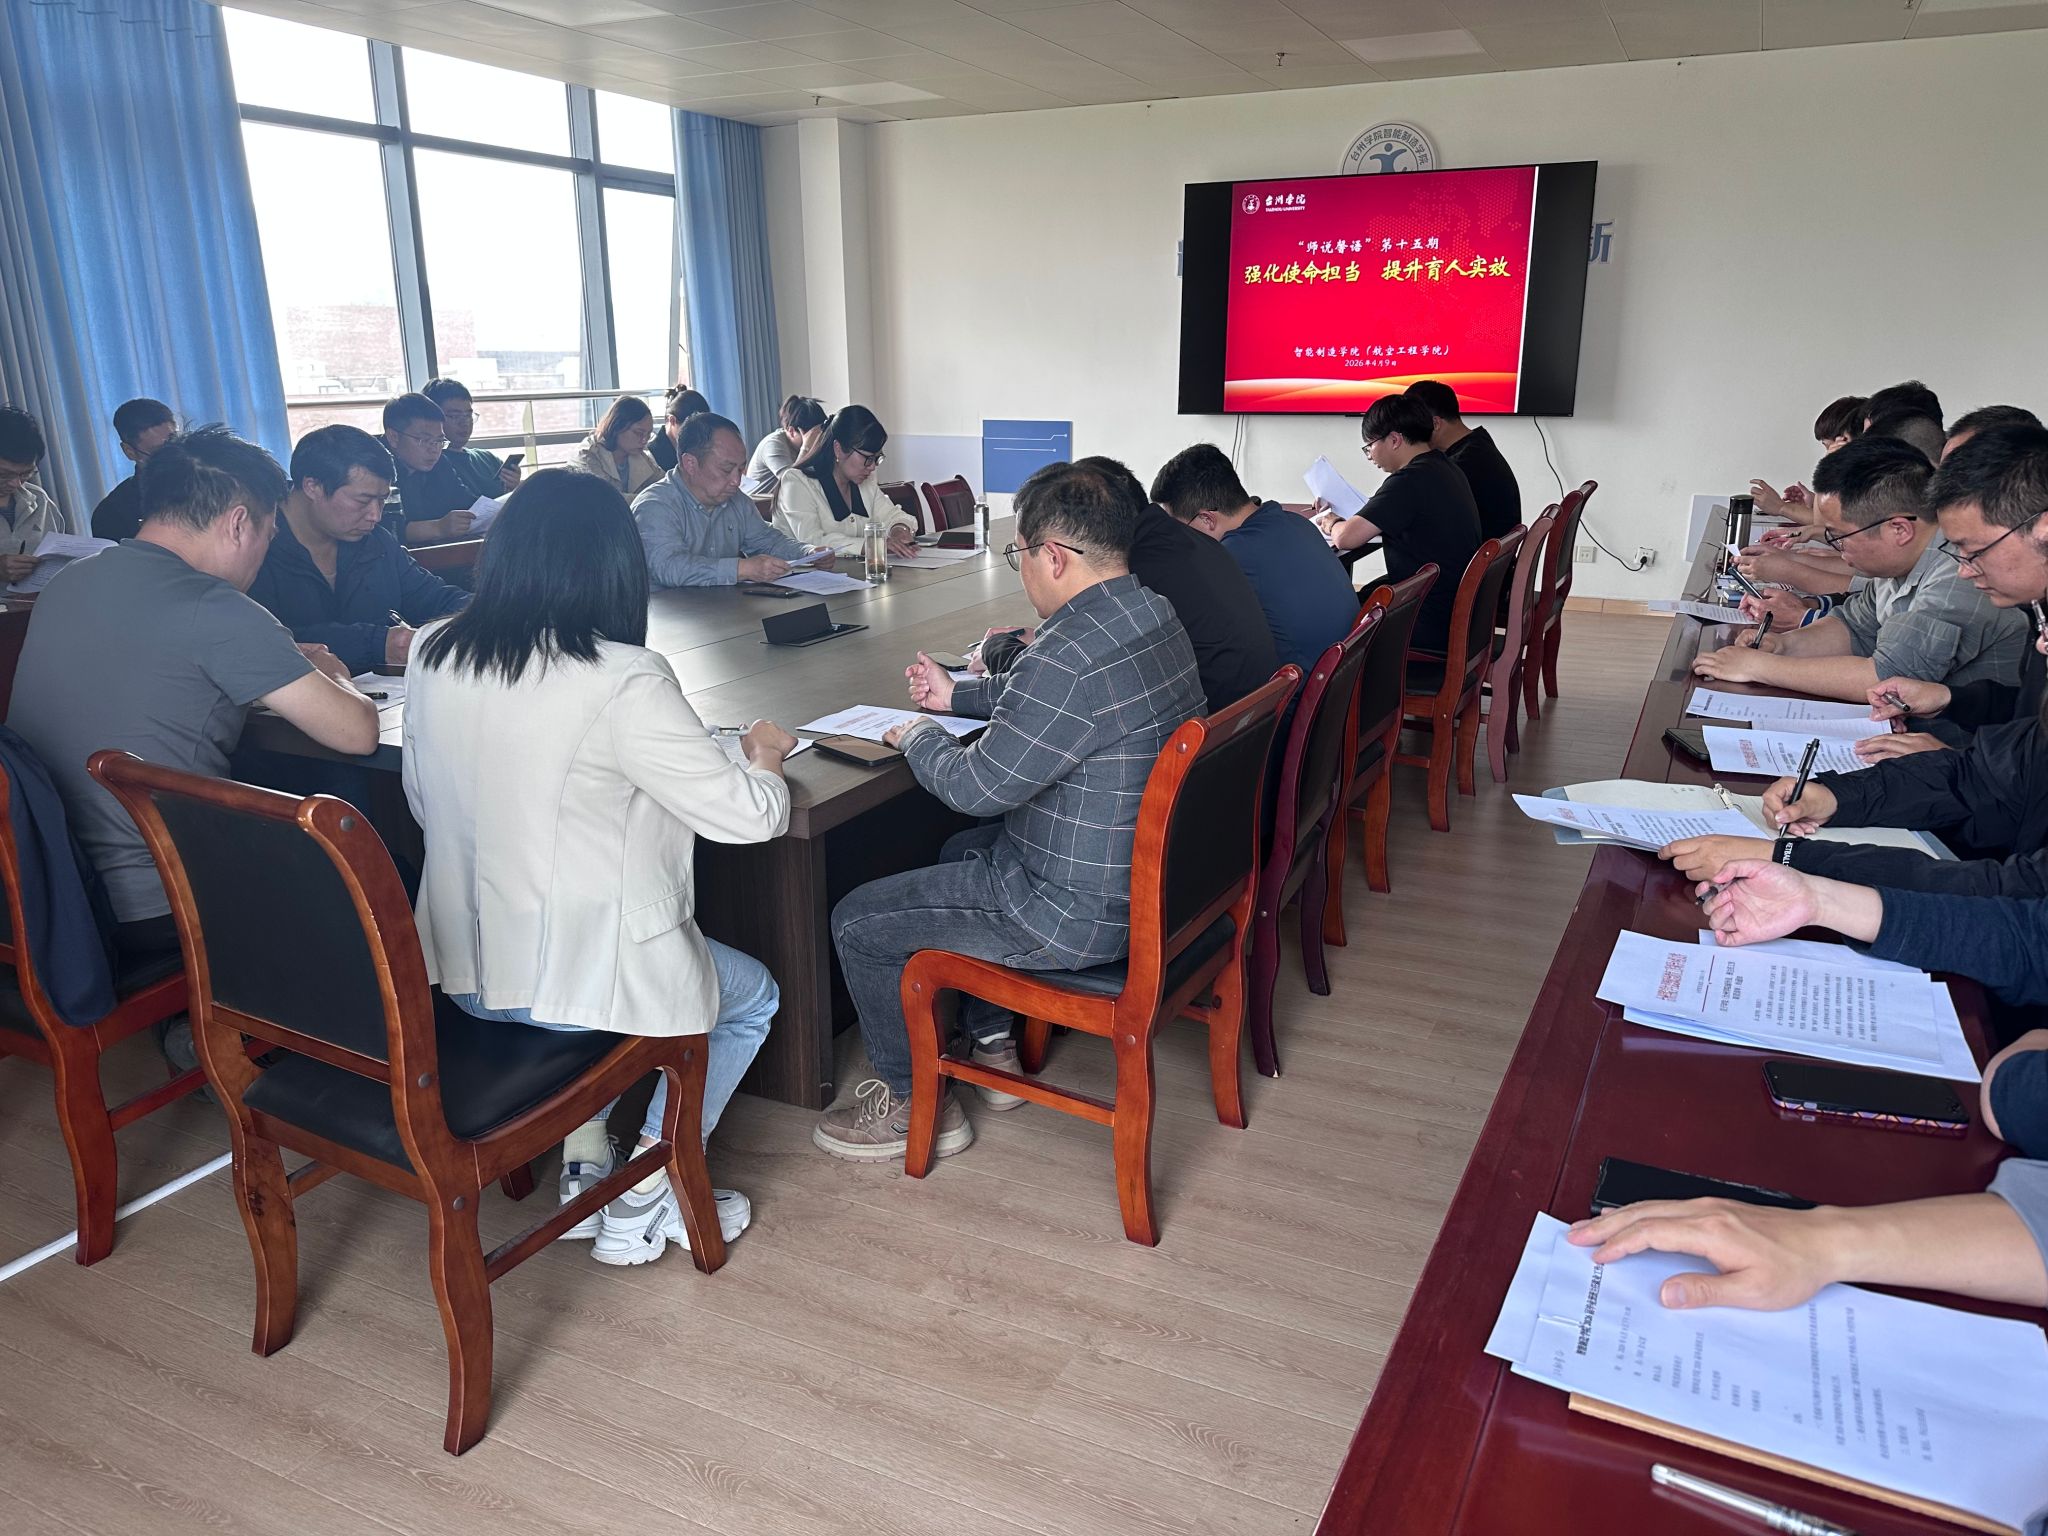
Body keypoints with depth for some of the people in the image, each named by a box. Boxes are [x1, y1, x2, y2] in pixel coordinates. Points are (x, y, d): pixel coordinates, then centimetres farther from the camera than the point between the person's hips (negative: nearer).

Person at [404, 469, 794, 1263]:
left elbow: (424, 804, 11)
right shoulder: (623, 680, -23)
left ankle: (583, 1167, 29)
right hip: (572, 980, -6)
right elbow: (749, 816, -16)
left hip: (461, 969, 7)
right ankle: (642, 1203, 22)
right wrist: (765, 757, 5)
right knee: (752, 995, 21)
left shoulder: (432, 655, -3)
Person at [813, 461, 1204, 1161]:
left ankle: (916, 1105, 20)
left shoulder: (1072, 654, -31)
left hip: (1087, 914, -10)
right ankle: (992, 1044, 39)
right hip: (1151, 872, 10)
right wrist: (960, 694, 21)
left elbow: (976, 786, -22)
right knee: (963, 850, 33)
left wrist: (920, 738, -2)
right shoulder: (1155, 614, 2)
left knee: (856, 922, 2)